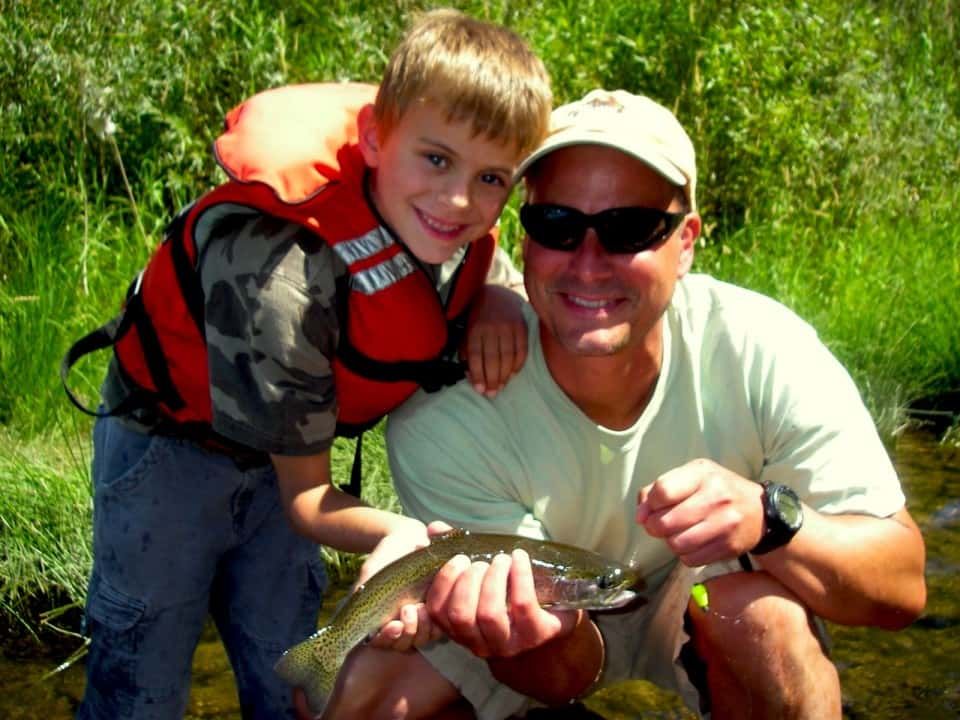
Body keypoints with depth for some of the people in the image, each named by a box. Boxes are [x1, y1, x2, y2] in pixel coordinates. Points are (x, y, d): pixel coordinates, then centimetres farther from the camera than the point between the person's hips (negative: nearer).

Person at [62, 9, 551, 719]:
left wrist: (497, 304, -23)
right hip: (169, 444, -6)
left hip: (281, 445, 6)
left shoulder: (456, 232, -19)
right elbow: (306, 499, -31)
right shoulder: (280, 270, -38)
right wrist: (403, 535, -51)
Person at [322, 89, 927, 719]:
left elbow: (903, 588, -24)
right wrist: (539, 641, -50)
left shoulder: (763, 351, -29)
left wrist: (768, 517, -45)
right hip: (562, 631, 2)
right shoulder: (443, 418, -28)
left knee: (762, 611, -34)